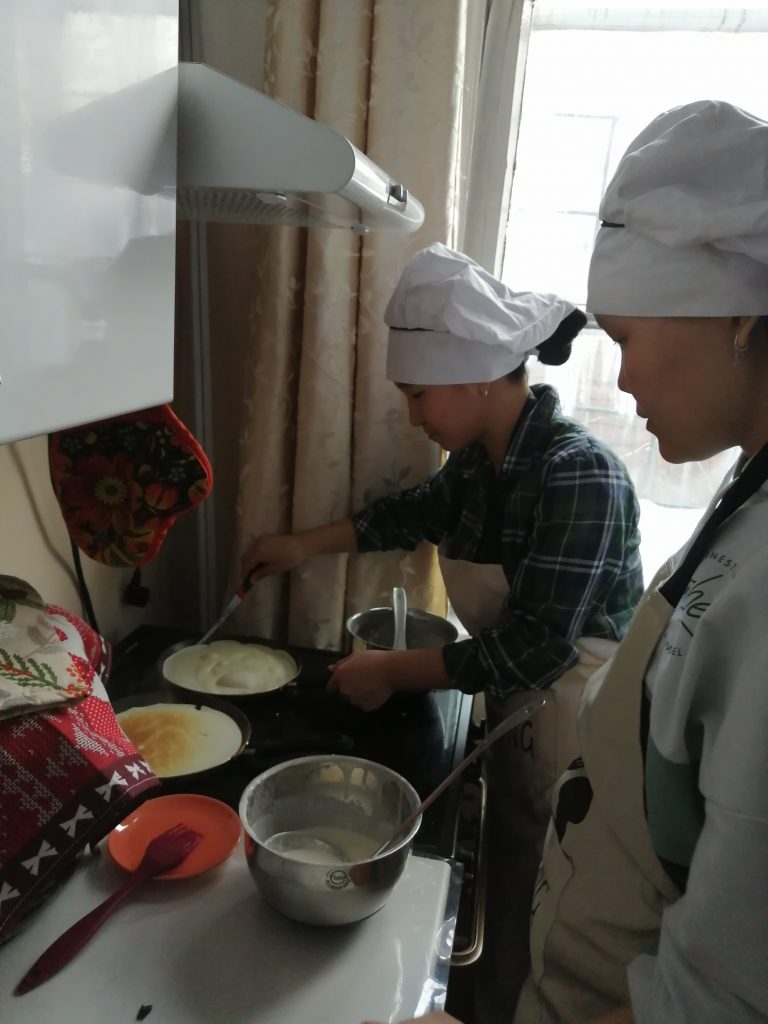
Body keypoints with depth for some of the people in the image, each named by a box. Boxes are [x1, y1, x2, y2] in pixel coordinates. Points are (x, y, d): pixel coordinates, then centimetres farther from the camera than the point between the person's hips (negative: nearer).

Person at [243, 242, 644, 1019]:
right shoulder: (478, 461, -3)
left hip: (577, 744, -7)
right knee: (505, 902, 25)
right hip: (516, 721, 7)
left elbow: (534, 648, -28)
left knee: (546, 944, 12)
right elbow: (418, 512, 17)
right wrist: (305, 545, 16)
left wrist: (393, 671, -19)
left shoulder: (579, 475, -27)